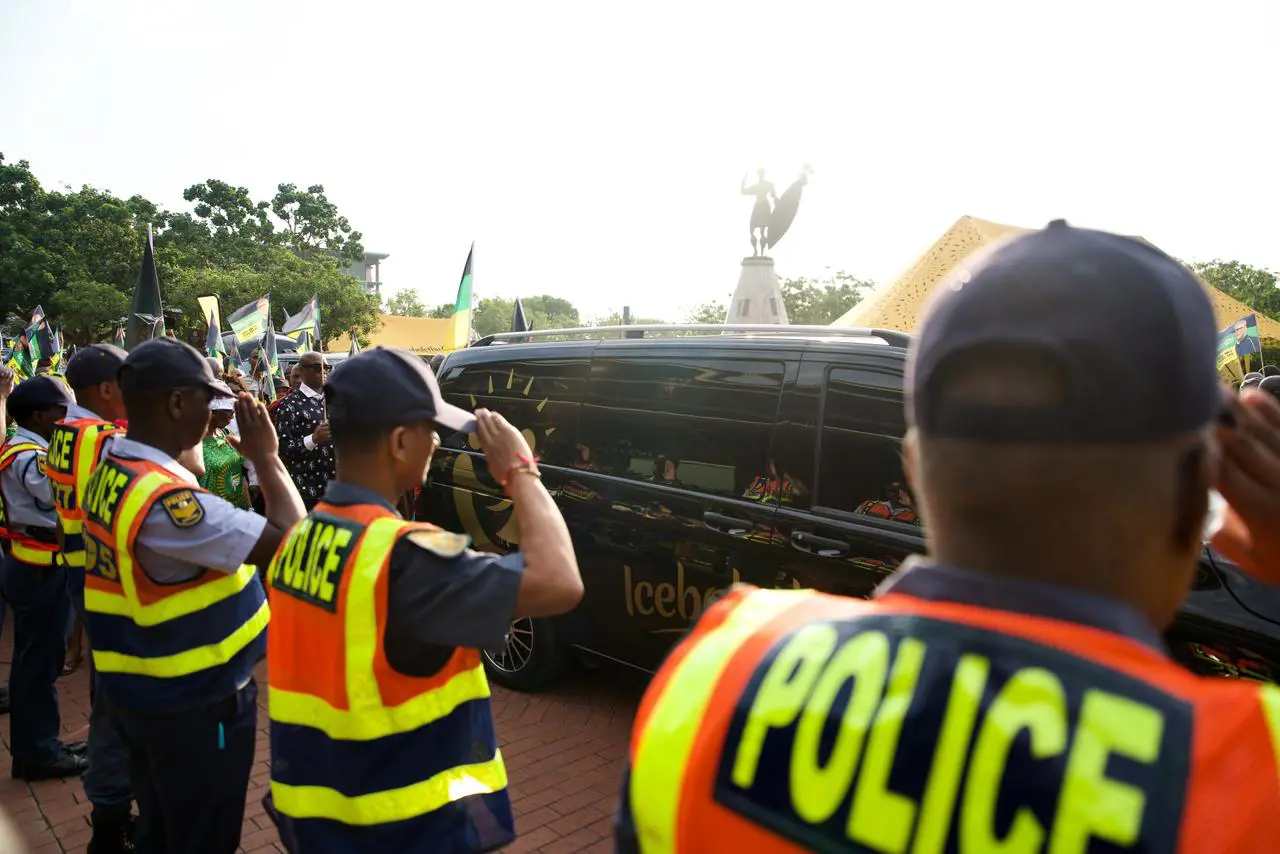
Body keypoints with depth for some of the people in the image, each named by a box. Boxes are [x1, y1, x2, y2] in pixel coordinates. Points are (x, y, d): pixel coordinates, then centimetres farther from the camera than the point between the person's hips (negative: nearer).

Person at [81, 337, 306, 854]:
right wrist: (266, 457, -18)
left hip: (137, 691, 9)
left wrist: (189, 446, 6)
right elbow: (289, 541, -31)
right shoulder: (164, 500, -30)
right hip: (194, 702, -9)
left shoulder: (109, 472, 0)